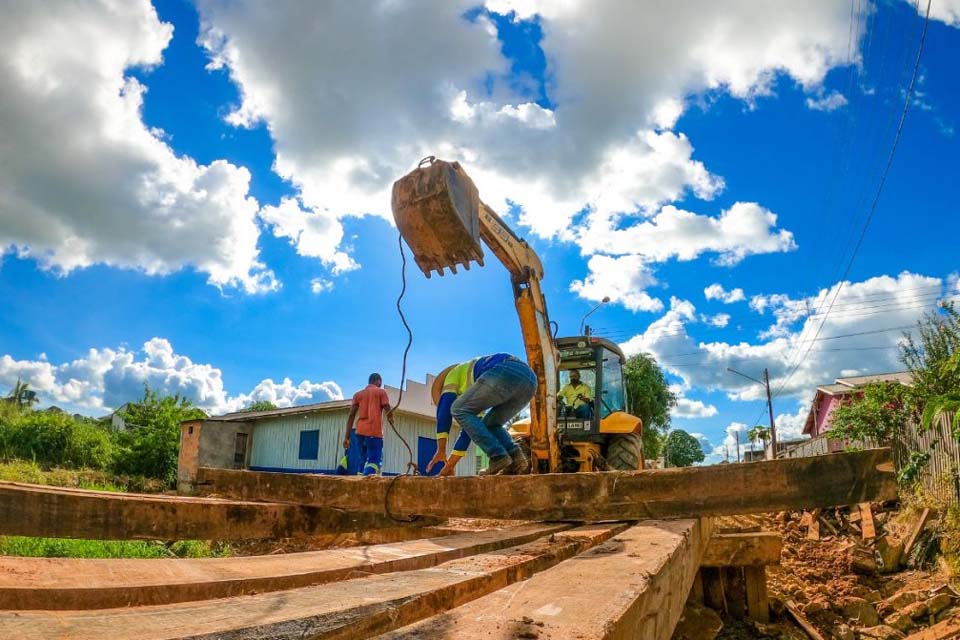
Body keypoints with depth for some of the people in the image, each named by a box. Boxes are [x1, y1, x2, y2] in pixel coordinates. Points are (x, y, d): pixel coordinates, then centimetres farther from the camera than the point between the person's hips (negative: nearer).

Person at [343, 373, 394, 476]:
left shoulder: (358, 394, 18)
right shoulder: (381, 392, 7)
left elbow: (351, 415, 10)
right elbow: (389, 412, -1)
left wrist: (347, 437, 8)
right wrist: (391, 420, 22)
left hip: (360, 432, 5)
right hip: (374, 432, -5)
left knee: (364, 461, 15)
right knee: (374, 461, -10)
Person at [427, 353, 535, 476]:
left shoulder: (454, 374, 26)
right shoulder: (477, 397, 42)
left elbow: (444, 408, 11)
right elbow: (469, 430, 43)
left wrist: (441, 450, 9)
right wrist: (450, 465, 45)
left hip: (507, 373, -8)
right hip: (529, 379, 8)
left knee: (460, 410, 8)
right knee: (490, 425, 26)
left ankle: (498, 456, -4)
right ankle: (516, 458, 1)